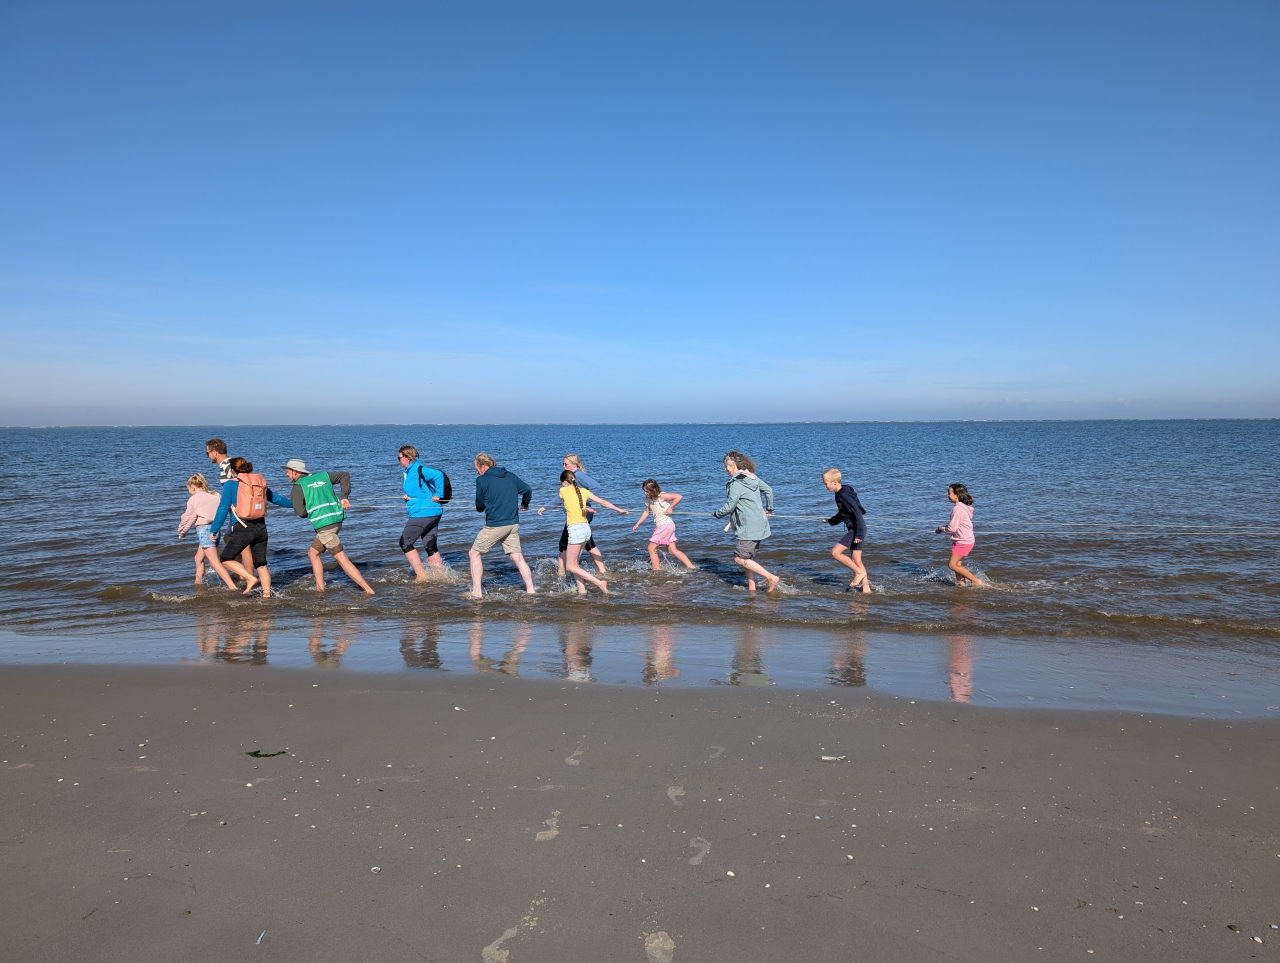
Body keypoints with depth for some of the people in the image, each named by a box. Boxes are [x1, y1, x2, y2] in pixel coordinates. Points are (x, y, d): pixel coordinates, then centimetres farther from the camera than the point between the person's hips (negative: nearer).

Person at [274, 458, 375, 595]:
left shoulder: (298, 487, -2)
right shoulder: (322, 476, 17)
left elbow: (300, 512, -11)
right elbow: (344, 475, 21)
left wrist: (311, 511, 12)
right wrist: (344, 497, 14)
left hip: (324, 526, -8)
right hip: (337, 521, 8)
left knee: (343, 560, -5)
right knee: (312, 553, 20)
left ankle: (368, 590, -9)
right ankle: (320, 588, 18)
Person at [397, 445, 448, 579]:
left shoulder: (418, 470, -12)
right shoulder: (410, 471, 18)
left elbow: (438, 474, -25)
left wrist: (438, 495, -21)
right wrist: (408, 496, 3)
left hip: (422, 512, -10)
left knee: (405, 542, -1)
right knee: (430, 546, 13)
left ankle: (420, 575, -1)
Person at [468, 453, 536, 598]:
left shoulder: (482, 480, -6)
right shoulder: (511, 476, 8)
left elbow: (480, 506, 2)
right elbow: (527, 490, 7)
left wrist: (480, 507, 26)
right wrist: (525, 504, 27)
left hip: (494, 525, -5)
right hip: (513, 524, 5)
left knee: (474, 554, 9)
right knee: (517, 558, 11)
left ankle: (476, 592, 6)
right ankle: (531, 589, 8)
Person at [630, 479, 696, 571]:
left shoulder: (662, 496, -15)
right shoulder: (648, 499, 9)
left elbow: (679, 497, -20)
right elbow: (647, 512, 19)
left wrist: (670, 508, -18)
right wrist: (637, 524, 16)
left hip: (665, 525, -9)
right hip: (660, 526, 9)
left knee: (651, 548, -3)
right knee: (673, 550, 10)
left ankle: (657, 570, 3)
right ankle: (691, 567, 12)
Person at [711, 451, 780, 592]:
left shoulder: (736, 483, -18)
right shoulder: (752, 477, 9)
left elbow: (729, 507, -15)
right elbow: (768, 490, 19)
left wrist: (716, 514, 3)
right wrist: (769, 508, 32)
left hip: (749, 527, -10)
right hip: (759, 524, 10)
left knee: (740, 558, -5)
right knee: (748, 556, 16)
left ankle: (771, 578, -8)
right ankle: (751, 587, 19)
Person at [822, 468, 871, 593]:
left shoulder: (844, 496, -19)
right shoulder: (839, 494, 11)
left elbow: (857, 514, -23)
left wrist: (859, 534, -25)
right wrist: (831, 521, 30)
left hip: (856, 530, -10)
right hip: (854, 530, 10)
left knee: (835, 552, -11)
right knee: (856, 561, 10)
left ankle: (859, 572, -3)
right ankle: (866, 587, 14)